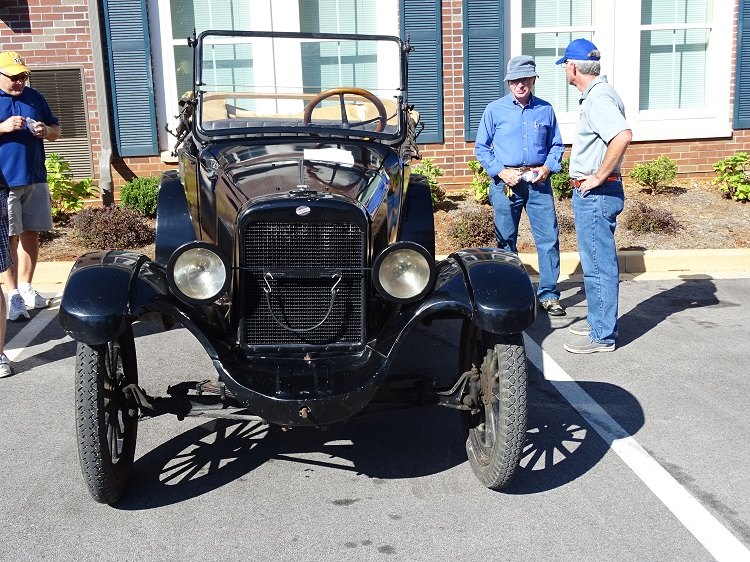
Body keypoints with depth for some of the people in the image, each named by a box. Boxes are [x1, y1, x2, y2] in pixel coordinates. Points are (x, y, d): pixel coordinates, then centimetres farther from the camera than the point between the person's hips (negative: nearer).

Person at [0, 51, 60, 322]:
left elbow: (56, 131, 15)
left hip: (35, 179, 5)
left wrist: (46, 131, -6)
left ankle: (26, 287, 22)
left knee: (32, 234, 10)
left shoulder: (34, 97, 11)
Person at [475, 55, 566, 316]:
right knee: (506, 240, 6)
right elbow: (481, 148, 5)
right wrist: (501, 172, -8)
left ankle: (548, 294, 6)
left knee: (549, 237, -4)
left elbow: (556, 146, 15)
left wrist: (547, 168, -4)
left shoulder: (545, 110, 9)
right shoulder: (495, 110, 4)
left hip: (538, 181, 1)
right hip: (506, 182, -1)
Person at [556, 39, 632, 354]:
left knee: (598, 264, -4)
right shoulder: (596, 94, 15)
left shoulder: (598, 98, -18)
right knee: (596, 262, 19)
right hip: (591, 194, 11)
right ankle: (599, 321, 31)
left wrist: (599, 177, -25)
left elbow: (623, 136, -34)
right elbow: (612, 137, 25)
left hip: (595, 194, -11)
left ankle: (602, 335, 4)